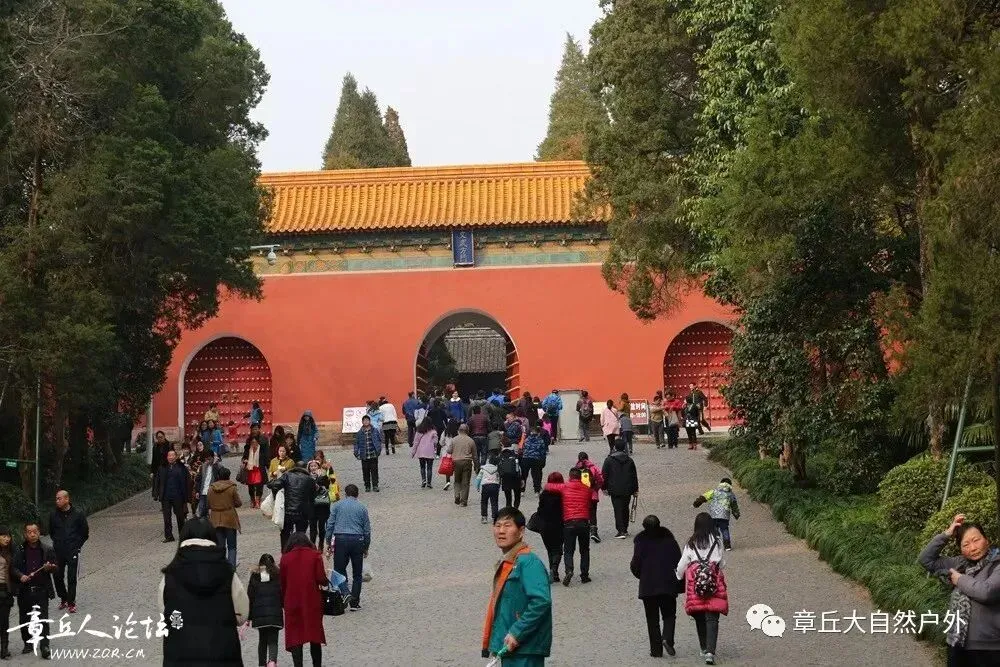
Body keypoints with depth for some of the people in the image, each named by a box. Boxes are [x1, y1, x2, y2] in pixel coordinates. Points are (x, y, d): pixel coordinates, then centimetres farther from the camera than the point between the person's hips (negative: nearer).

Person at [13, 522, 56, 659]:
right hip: (25, 590, 1)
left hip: (41, 591, -1)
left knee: (43, 618, -7)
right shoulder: (20, 551, 0)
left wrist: (50, 567, -14)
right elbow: (13, 567, 0)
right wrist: (20, 576, -18)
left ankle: (44, 647, -4)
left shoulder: (46, 551, 2)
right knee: (24, 619, 10)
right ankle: (28, 643, 28)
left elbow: (55, 567, 8)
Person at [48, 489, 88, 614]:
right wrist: (57, 542, 12)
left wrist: (77, 545, 2)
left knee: (71, 578, -3)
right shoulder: (54, 515, 1)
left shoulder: (77, 514, -6)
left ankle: (71, 602, 5)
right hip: (58, 552, 3)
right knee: (58, 576, 5)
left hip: (72, 552, -3)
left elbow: (85, 533, 4)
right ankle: (63, 598, 25)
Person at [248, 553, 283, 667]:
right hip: (275, 614, -1)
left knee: (262, 640, 17)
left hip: (259, 614, 1)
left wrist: (249, 617, 9)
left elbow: (250, 597, 5)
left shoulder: (254, 577, 5)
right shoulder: (278, 576, 2)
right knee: (273, 640, -1)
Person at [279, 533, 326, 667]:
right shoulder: (315, 555, -1)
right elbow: (321, 579, -9)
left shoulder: (285, 558, 3)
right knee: (315, 637, 12)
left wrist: (283, 602, 15)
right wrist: (327, 581, 13)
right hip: (312, 602, 0)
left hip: (292, 602, 0)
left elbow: (282, 583, 5)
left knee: (295, 639, 4)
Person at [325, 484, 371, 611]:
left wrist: (328, 542, 8)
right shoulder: (362, 508, 10)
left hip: (341, 540, -1)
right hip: (357, 540, 1)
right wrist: (366, 547, 19)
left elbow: (330, 524, 2)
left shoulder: (337, 506, 7)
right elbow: (367, 530, 11)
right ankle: (354, 603, 6)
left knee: (339, 571, 3)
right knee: (357, 574, 7)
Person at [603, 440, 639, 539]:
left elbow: (604, 475, -3)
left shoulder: (609, 460, -4)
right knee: (625, 509, 16)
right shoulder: (629, 460, 7)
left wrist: (605, 488, 5)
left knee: (618, 510, -5)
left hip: (615, 490, -3)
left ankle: (621, 531, -14)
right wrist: (635, 489, 17)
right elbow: (634, 476, 11)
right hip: (627, 490, 3)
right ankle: (625, 530, 23)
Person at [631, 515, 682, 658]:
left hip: (648, 586, -1)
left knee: (652, 619, 8)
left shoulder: (640, 541, -6)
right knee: (669, 615, 13)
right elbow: (679, 561, 1)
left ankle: (656, 650, 5)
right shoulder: (669, 539, 1)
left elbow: (635, 565, -7)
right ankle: (667, 638, -12)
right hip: (668, 584, 1)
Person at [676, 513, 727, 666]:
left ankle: (704, 649, 24)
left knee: (699, 618, 15)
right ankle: (710, 651, -16)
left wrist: (678, 576, 25)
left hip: (694, 580, 1)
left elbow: (682, 564, 6)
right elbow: (722, 564, 7)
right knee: (712, 618, -4)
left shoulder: (691, 543, 2)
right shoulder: (716, 541, 0)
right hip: (714, 581, -1)